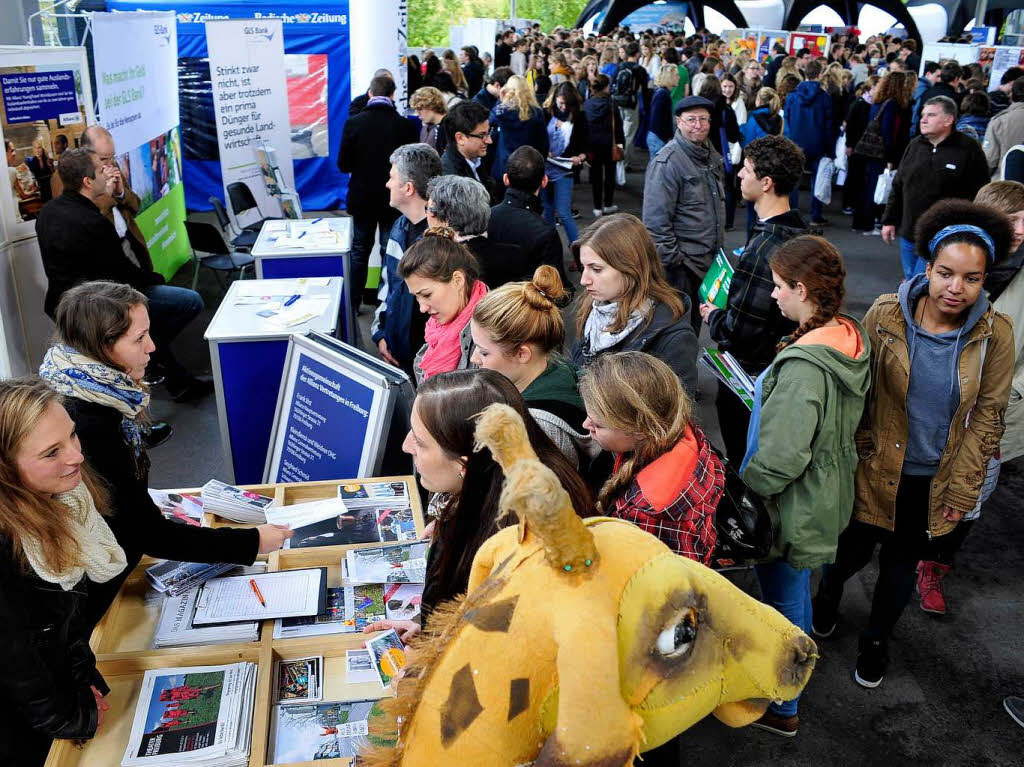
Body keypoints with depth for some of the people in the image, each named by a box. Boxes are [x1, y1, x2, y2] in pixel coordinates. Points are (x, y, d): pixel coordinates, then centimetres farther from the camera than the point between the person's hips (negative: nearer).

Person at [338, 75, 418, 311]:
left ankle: (353, 302, 21)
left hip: (362, 198, 1)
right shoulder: (405, 125, -11)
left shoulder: (353, 123, -11)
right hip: (394, 199, -1)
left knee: (359, 251, 15)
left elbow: (343, 164, -7)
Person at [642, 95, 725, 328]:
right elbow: (656, 219, -20)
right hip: (680, 264, -8)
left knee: (696, 322, 19)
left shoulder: (711, 154, 10)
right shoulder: (666, 162, -17)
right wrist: (671, 259, -21)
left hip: (708, 259, 8)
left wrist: (718, 244, 22)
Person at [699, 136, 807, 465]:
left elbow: (739, 330, -28)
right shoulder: (800, 231, 0)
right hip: (783, 368, 9)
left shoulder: (763, 248, -31)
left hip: (749, 377, -9)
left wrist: (713, 316, -9)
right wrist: (726, 311, 11)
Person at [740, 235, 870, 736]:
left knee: (782, 601, 12)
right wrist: (765, 395, 6)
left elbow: (779, 460, -31)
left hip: (791, 508, -9)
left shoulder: (803, 367, -33)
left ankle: (781, 707, 34)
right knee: (795, 591, 30)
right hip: (826, 494, 9)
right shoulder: (850, 337, -4)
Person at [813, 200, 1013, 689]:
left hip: (936, 481, 1)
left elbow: (988, 416, -4)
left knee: (902, 565, 19)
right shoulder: (885, 315, -15)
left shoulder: (995, 334, -13)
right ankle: (828, 594, 50)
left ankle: (876, 640, 46)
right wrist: (855, 455, -3)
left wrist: (961, 489, -2)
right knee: (854, 551, 13)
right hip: (878, 470, -1)